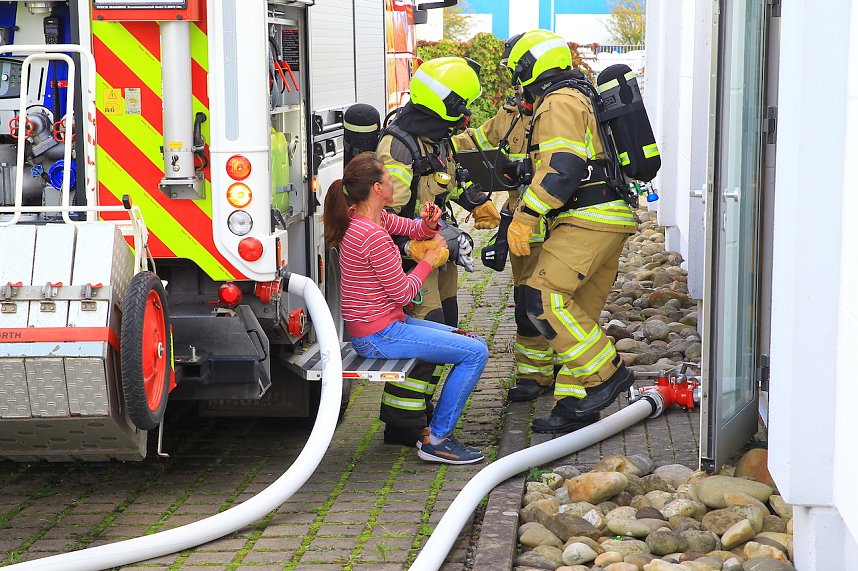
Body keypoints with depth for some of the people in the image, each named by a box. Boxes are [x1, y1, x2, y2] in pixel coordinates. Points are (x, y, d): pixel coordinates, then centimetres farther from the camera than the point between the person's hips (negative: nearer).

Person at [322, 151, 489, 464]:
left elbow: (412, 229, 21)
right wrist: (428, 262, -3)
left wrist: (428, 223, -2)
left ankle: (436, 427, 19)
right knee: (476, 353, -11)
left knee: (473, 343, 16)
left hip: (388, 323, 11)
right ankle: (436, 440, -3)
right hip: (379, 336, -11)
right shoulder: (373, 236, -24)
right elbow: (403, 293, -18)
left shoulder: (366, 217, 7)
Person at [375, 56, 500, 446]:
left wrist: (477, 202, 36)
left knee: (445, 324, 15)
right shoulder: (398, 146, -24)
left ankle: (420, 405, 27)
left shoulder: (438, 136, 7)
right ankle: (402, 422, -7)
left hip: (437, 248, 10)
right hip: (410, 254, -10)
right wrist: (411, 248, -34)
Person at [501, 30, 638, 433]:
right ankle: (575, 406, 12)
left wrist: (524, 220, -19)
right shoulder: (578, 99, 24)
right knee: (578, 311, 10)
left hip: (590, 219, -11)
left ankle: (607, 373, -12)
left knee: (544, 297, -15)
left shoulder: (557, 104, -9)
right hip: (608, 220, 11)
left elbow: (560, 171, -21)